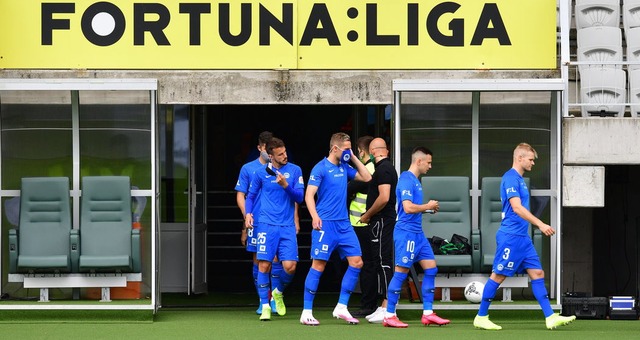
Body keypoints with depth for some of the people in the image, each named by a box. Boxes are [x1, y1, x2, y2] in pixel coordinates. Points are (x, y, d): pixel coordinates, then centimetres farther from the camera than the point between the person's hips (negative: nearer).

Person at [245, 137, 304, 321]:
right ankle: (265, 305, 3)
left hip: (288, 227, 1)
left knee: (290, 267, -7)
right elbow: (251, 196, 16)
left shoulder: (295, 170, 4)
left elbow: (299, 197, 0)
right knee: (264, 265, -8)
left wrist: (286, 185, -16)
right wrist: (248, 213, -1)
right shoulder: (261, 173, 5)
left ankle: (278, 292, 24)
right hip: (267, 225, -1)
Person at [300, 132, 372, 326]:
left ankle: (341, 308, 8)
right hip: (326, 224, -7)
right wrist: (315, 216, -28)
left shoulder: (344, 168, 13)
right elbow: (309, 195, -13)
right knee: (319, 265, -7)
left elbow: (366, 178, 21)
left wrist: (354, 158, 11)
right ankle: (307, 313, -2)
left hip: (344, 224, 7)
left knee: (356, 262, 1)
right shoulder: (321, 168, -7)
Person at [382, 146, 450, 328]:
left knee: (431, 268, 7)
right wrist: (428, 206, -10)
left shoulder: (415, 180, 16)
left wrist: (429, 208, 10)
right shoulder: (406, 180, -14)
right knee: (401, 272, -6)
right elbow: (408, 207, -24)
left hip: (417, 233, 10)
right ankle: (389, 315, 0)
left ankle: (428, 313, 10)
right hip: (406, 232, -10)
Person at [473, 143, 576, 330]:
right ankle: (481, 317, 5)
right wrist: (540, 224, -26)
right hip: (511, 236, -10)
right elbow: (517, 208, -23)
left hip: (522, 237, 10)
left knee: (537, 273, 4)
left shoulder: (519, 179, 17)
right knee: (498, 275, -3)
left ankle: (550, 317, 1)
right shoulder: (511, 178, -13)